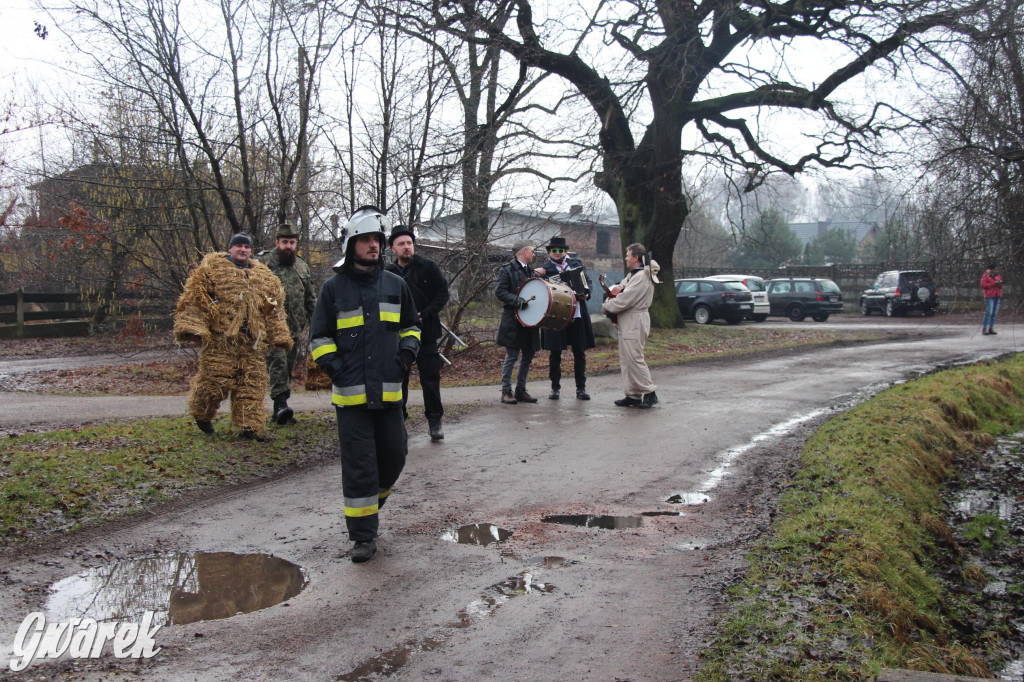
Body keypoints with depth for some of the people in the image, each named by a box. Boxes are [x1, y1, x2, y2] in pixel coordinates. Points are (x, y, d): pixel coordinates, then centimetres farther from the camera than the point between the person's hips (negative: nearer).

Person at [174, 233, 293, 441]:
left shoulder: (264, 275, 18)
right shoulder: (211, 267, 5)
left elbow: (274, 310, 20)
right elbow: (194, 298, -2)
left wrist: (279, 336, 16)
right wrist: (192, 327, -11)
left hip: (252, 340, 4)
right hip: (220, 338, -4)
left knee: (252, 383, 3)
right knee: (215, 378, -3)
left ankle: (249, 426, 11)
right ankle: (202, 415, 24)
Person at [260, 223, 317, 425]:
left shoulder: (302, 266, 18)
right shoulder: (264, 263, 0)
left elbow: (310, 298, 23)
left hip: (295, 328, 6)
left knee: (289, 367, 8)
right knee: (277, 362, -18)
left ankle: (280, 410, 16)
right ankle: (281, 403, -22)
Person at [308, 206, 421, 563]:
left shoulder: (395, 284, 10)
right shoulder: (334, 287, 1)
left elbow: (411, 325, 23)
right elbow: (319, 337, 6)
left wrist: (408, 350, 4)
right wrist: (334, 367, -8)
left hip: (389, 390, 3)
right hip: (351, 393, -3)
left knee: (394, 455, 10)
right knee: (358, 464, -1)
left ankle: (370, 504, 37)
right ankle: (363, 534, 10)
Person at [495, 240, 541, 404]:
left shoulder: (530, 271, 18)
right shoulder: (507, 269, -5)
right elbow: (500, 291, -13)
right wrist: (519, 302, -22)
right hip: (513, 321, -7)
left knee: (528, 356, 9)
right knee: (512, 356, -6)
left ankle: (521, 390, 18)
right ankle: (506, 391, 3)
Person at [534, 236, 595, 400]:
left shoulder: (576, 263, 12)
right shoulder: (544, 268, 3)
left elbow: (588, 281, 16)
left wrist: (586, 293, -4)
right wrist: (537, 275, -24)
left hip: (577, 314, 2)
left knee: (579, 353, 6)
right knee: (555, 353, 4)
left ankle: (581, 388, 16)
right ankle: (555, 388, 17)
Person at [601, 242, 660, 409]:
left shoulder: (642, 277, -16)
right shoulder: (633, 274, 17)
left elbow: (624, 300, -21)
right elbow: (622, 286, 23)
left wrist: (606, 306, -8)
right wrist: (617, 288, -1)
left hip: (635, 323, -10)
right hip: (627, 322, 10)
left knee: (634, 359, -9)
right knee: (626, 359, 10)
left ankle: (650, 393, -2)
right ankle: (633, 395, 14)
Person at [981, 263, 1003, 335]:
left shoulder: (998, 275, 16)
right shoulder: (986, 275, -2)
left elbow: (1000, 286, 21)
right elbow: (983, 285, -11)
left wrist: (1000, 284, -3)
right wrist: (994, 283, -15)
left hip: (997, 296, 6)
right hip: (989, 296, -6)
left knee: (994, 313, 4)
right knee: (988, 312, -13)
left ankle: (991, 328, 9)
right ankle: (984, 329, -12)